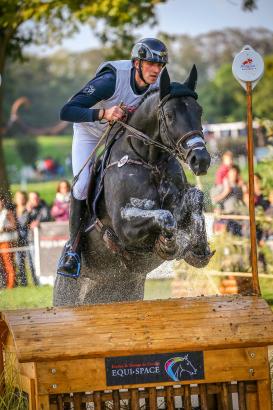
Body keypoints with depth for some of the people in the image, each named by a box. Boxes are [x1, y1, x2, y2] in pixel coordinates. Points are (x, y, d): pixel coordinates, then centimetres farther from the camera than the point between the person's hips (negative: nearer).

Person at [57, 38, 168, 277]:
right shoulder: (110, 80, -38)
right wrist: (103, 113, -56)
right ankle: (74, 246, -5)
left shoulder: (157, 87, -22)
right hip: (90, 132, -5)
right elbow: (67, 112, -42)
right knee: (82, 185, -19)